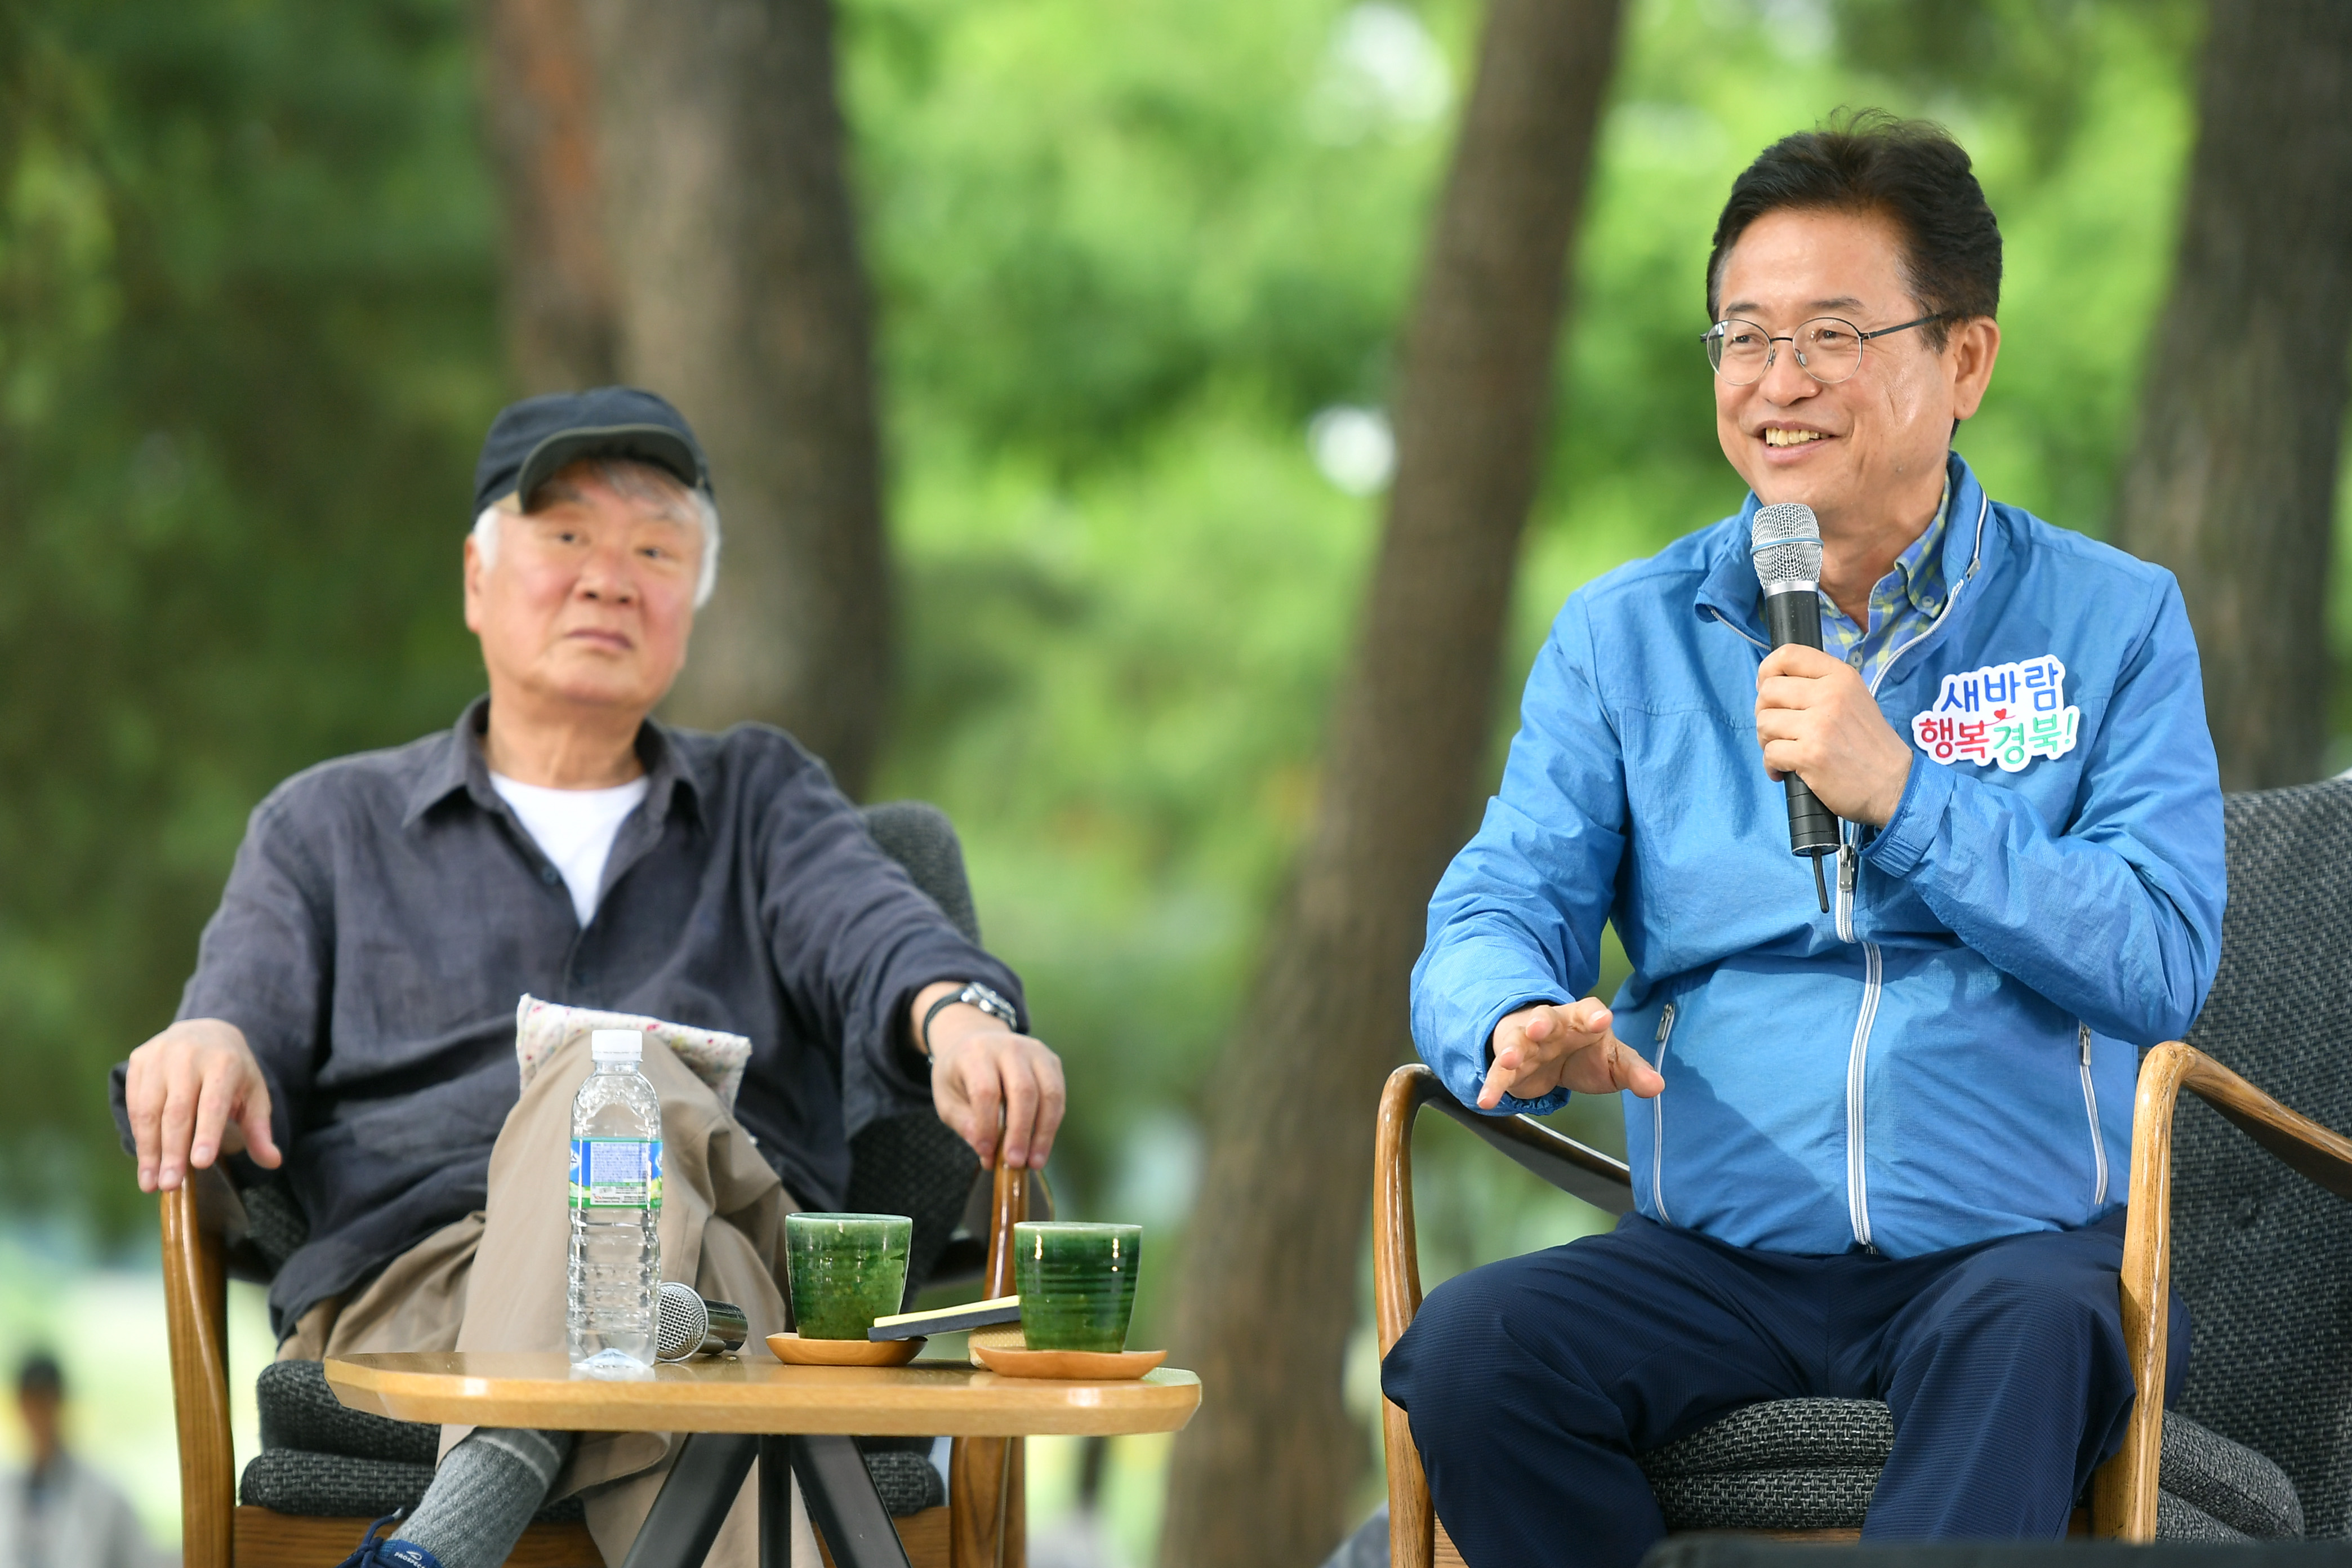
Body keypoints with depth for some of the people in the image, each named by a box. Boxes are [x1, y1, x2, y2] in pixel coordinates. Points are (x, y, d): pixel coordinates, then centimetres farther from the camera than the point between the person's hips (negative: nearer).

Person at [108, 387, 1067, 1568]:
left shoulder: (761, 797, 28)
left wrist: (958, 1015, -20)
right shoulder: (327, 826, 27)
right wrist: (204, 1051, -16)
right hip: (412, 1304, -1)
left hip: (758, 1289, 1)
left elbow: (871, 931, 5)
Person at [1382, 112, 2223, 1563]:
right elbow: (1493, 917, 5)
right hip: (1722, 1262, 3)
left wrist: (1901, 795, -13)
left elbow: (2166, 962, -3)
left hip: (2020, 1240, -2)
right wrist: (1523, 1024, -20)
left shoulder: (2112, 623, 8)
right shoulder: (1623, 633, 15)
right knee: (1469, 1347, -27)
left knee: (2033, 1332, -37)